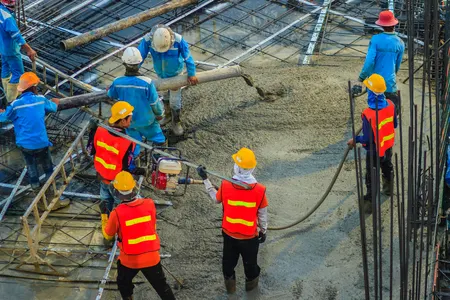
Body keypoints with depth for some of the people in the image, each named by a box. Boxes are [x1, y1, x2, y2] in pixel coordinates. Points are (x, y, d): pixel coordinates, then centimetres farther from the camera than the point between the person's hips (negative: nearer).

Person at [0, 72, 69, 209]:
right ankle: (54, 201, 11)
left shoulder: (15, 104, -8)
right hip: (40, 143, -1)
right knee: (49, 171, 11)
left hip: (24, 145, 1)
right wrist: (55, 102, 43)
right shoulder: (40, 99, -4)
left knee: (32, 172, 19)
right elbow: (53, 108, 18)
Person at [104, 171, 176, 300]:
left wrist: (104, 221, 18)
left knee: (124, 284, 27)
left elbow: (108, 235, 0)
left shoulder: (117, 213, -19)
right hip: (152, 257, 2)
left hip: (129, 260, -2)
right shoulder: (149, 204, -13)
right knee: (162, 286, 19)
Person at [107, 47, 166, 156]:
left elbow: (111, 95, 0)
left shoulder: (117, 82, -24)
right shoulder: (147, 82, -32)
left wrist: (109, 90, 25)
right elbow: (155, 102, -19)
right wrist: (159, 113, 3)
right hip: (146, 120, -2)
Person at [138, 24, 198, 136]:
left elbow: (188, 57, -22)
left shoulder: (178, 40, -36)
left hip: (175, 73, -3)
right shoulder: (147, 40, -33)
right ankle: (168, 114, 53)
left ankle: (176, 122, 32)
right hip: (160, 73, 3)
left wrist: (191, 74, -12)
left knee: (175, 100, 8)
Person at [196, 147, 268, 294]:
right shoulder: (259, 190, -25)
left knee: (229, 261, 28)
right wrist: (263, 231, 7)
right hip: (250, 236, -1)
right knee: (250, 261, 27)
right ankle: (251, 282, 52)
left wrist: (205, 179, 10)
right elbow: (262, 214, -11)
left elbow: (216, 199, 1)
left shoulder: (226, 185, -23)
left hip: (229, 234, 1)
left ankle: (230, 284, 49)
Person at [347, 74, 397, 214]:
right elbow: (394, 125, 0)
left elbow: (367, 138, -26)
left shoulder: (368, 114, -35)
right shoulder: (390, 105, -17)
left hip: (374, 150, -6)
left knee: (371, 176, 11)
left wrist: (355, 140, -9)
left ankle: (369, 203, 20)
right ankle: (388, 188, 55)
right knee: (387, 167, 31)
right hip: (388, 146, 6)